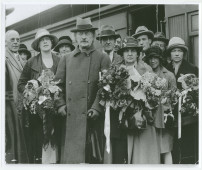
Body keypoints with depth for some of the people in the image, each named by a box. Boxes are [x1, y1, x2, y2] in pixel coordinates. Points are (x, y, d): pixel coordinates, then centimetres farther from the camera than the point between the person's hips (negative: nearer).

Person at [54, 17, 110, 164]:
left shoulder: (103, 59, 5)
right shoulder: (66, 59, 15)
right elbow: (58, 84, 15)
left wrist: (98, 108, -12)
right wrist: (60, 104, 1)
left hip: (92, 117, -2)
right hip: (70, 117, 3)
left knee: (93, 157, 2)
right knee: (70, 156, 1)